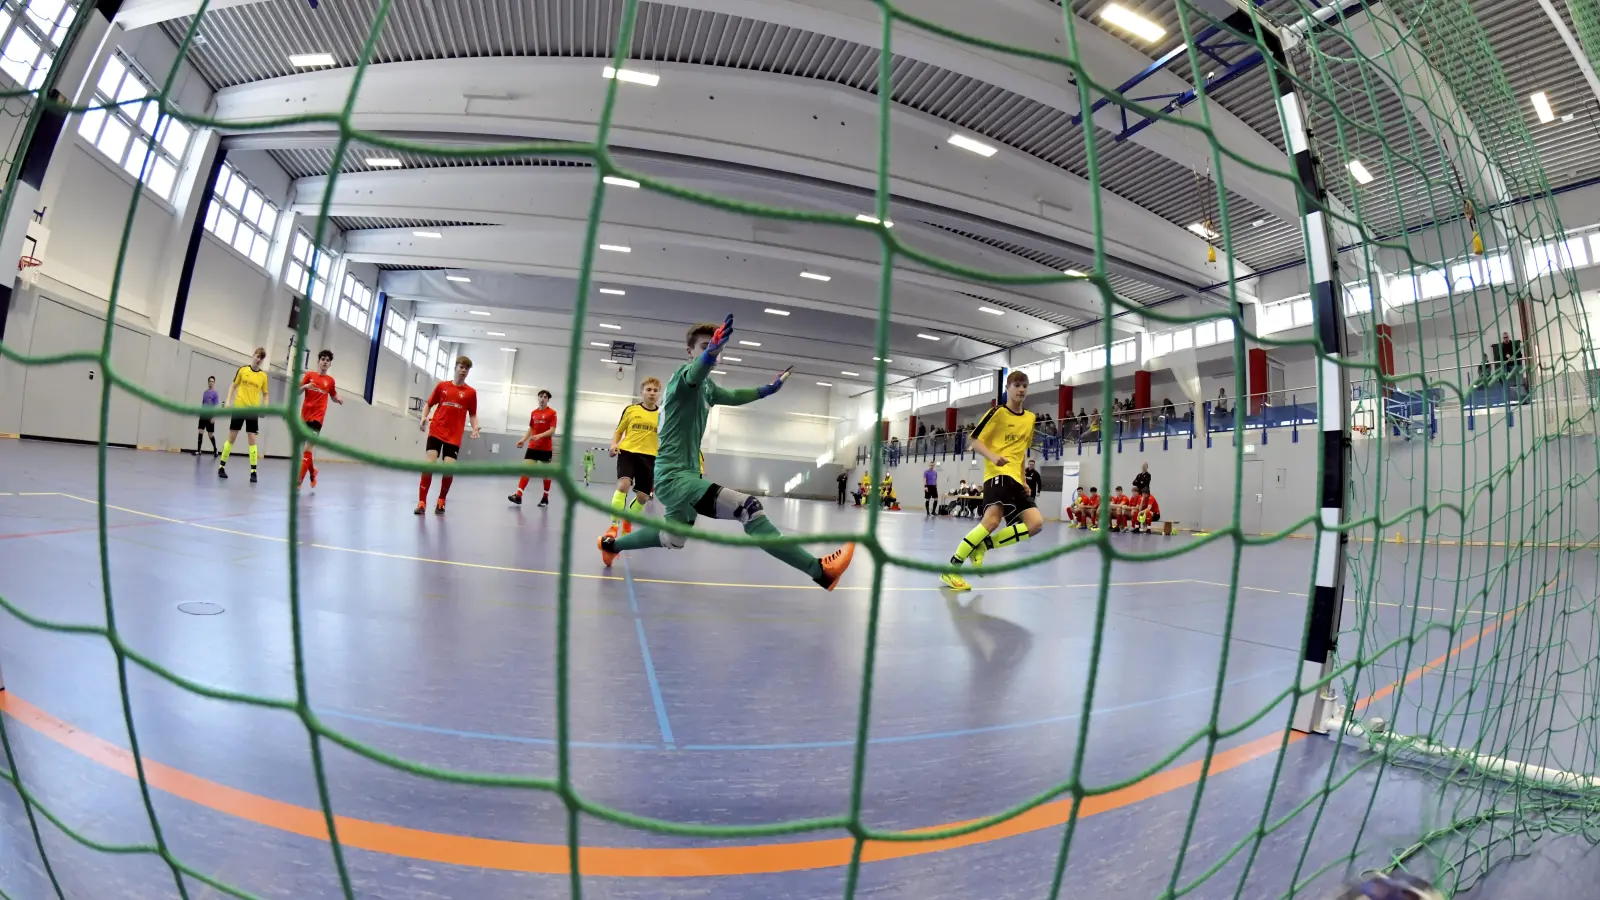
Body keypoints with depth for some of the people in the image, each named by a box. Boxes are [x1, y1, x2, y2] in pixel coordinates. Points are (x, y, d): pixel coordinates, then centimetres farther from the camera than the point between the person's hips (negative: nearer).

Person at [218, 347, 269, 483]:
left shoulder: (263, 376, 4)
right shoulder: (242, 369, 3)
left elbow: (265, 394, 10)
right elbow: (233, 386, 8)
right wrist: (228, 401, -2)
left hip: (253, 410, 0)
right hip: (239, 407, 0)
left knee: (252, 439, -4)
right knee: (231, 437, 4)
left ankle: (253, 471, -4)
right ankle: (221, 466, 16)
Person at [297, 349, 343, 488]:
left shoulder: (330, 380, 7)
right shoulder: (309, 375, 6)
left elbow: (333, 397, 19)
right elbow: (298, 392, 6)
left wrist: (339, 400, -3)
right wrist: (305, 386, -15)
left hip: (318, 417, -2)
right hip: (304, 415, 2)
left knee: (308, 447, -11)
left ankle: (299, 480, -12)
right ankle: (312, 471, 30)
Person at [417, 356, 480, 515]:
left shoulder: (471, 392, 5)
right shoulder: (442, 386, 8)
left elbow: (472, 414, 11)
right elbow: (429, 404, 16)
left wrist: (475, 428, -7)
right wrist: (424, 418, -2)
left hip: (454, 436, 0)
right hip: (436, 432, 0)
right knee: (430, 463, -13)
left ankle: (441, 501, 14)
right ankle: (422, 502, -1)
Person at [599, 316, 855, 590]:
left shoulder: (706, 386, 13)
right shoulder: (685, 374, -13)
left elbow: (734, 396, 31)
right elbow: (697, 371, -39)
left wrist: (768, 389, 30)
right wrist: (711, 352, -60)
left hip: (685, 473, 10)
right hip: (673, 475, -10)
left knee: (673, 539, 31)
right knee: (749, 508, -26)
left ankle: (610, 543, 50)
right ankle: (819, 570, -31)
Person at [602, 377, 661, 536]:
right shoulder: (631, 410, 2)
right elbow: (618, 431, 11)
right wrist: (614, 444, -8)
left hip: (648, 457, 2)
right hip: (627, 452, -2)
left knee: (643, 497, 4)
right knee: (623, 484, -26)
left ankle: (627, 522, 32)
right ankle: (614, 525, -18)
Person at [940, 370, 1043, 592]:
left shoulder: (1030, 418, 18)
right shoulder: (998, 412, -1)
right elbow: (975, 441, -4)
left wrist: (1023, 480, 20)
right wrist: (993, 457, -23)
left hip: (1016, 477, 7)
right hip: (998, 473, -7)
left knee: (1035, 523, -9)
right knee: (992, 520, -26)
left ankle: (983, 545, -1)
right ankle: (951, 568, -17)